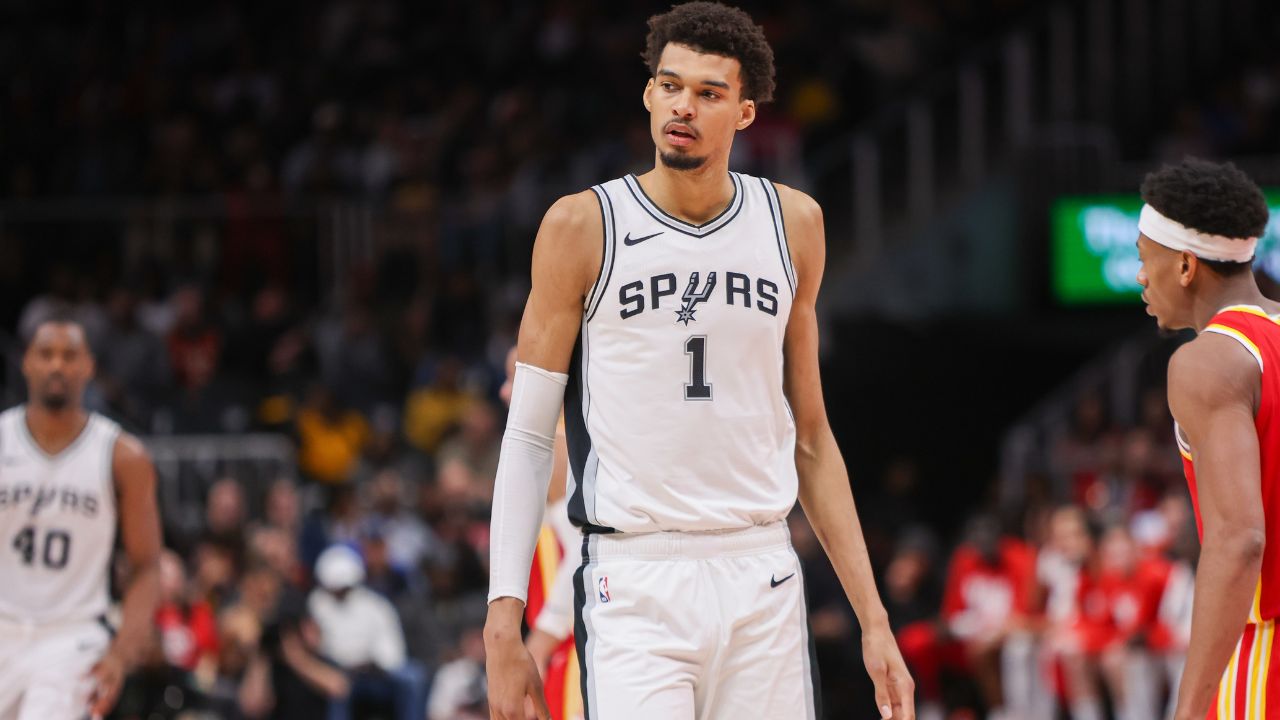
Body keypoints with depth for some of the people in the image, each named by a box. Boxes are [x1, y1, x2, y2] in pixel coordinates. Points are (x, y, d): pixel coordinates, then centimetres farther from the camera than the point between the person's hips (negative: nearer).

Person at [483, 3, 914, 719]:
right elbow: (528, 437, 2)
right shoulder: (583, 226, 0)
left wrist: (874, 619, 11)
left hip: (762, 579, 3)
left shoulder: (793, 223, 10)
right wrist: (504, 621, -7)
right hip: (633, 582, -3)